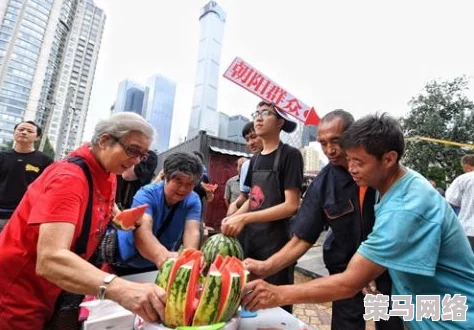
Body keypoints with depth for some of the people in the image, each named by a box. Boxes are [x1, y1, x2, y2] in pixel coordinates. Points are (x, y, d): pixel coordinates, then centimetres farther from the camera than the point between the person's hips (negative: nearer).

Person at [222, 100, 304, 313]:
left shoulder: (290, 154, -10)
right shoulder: (255, 159, 11)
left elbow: (291, 205, -16)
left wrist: (245, 218, -22)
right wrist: (233, 217, -2)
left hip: (275, 241, -6)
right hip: (249, 238, 7)